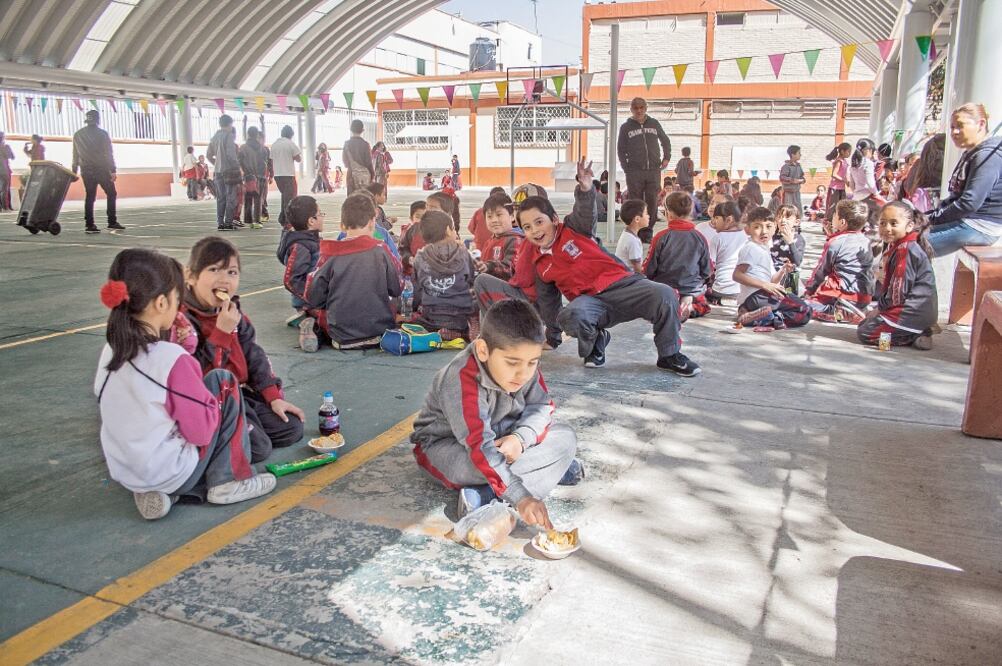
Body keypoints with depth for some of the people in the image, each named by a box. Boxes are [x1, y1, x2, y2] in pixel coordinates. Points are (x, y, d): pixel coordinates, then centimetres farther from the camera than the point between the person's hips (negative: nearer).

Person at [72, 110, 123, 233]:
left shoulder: (77, 135, 11)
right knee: (111, 194, 5)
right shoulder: (102, 134, -4)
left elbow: (75, 155, 13)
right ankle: (112, 222, -2)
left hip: (86, 171, 5)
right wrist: (113, 170, -9)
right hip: (101, 169, -4)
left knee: (89, 197, 6)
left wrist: (74, 171, 17)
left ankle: (89, 225, 1)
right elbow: (109, 153, -9)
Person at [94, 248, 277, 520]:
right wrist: (214, 397, 0)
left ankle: (157, 491, 9)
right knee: (223, 380, 4)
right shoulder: (172, 357, -23)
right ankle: (227, 482, 4)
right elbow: (202, 431, -18)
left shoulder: (111, 350, -1)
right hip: (172, 474, -7)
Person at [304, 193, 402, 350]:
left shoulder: (329, 255, -7)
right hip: (379, 330, 0)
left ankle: (314, 329, -1)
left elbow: (313, 299, -2)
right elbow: (397, 290, 0)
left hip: (340, 335, 1)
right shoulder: (381, 250, -8)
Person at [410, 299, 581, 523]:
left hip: (500, 437, 7)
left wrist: (521, 437, -26)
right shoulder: (461, 381, -35)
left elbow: (542, 406, -3)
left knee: (566, 438, -9)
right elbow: (480, 447, -42)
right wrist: (521, 497, -50)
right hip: (448, 445, -6)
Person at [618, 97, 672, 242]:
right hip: (634, 172, -2)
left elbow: (665, 141, 21)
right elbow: (621, 149, 7)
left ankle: (648, 232, 9)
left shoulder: (654, 124, 12)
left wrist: (666, 158, 7)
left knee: (652, 202, 1)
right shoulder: (626, 127, 7)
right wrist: (626, 167, -4)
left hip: (654, 171, 2)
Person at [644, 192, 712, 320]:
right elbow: (707, 271, 4)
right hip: (693, 289, 3)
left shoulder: (661, 237, -12)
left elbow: (649, 270, -7)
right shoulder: (700, 238, -5)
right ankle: (690, 308, -6)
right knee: (702, 306, 32)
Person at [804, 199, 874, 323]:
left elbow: (821, 271, 0)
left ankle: (838, 313, -23)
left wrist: (809, 289, 16)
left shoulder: (835, 243, -10)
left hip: (846, 294, -8)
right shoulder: (866, 241, 11)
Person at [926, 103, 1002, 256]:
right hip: (964, 221, 11)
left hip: (979, 227, -11)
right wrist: (933, 213, 5)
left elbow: (970, 203, -24)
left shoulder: (988, 156, -15)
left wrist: (933, 219, -15)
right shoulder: (971, 154, 19)